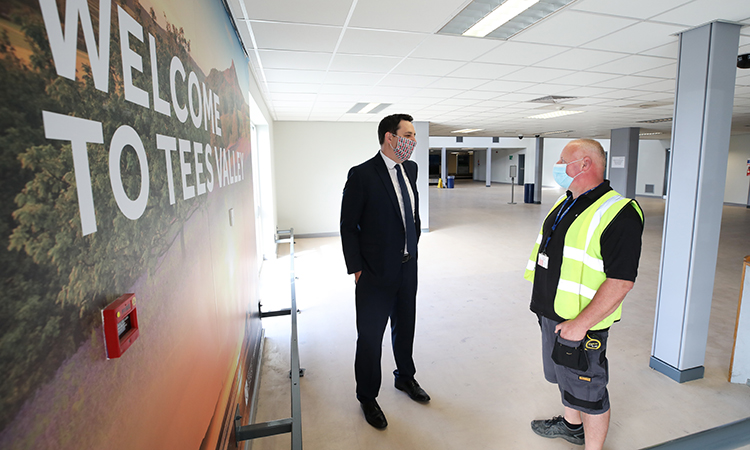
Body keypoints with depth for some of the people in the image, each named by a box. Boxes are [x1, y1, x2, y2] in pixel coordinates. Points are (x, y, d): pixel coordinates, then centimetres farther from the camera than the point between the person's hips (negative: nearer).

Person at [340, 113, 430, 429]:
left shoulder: (411, 169, 5)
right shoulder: (362, 175, -16)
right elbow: (348, 226, -12)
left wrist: (413, 246, 14)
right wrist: (356, 269, -11)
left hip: (408, 267, 6)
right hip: (376, 273, -6)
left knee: (404, 328, 23)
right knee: (370, 337, 9)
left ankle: (405, 377, 49)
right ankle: (367, 398, 32)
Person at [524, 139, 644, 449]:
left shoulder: (618, 214, -21)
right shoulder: (565, 203, 7)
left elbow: (621, 281, -25)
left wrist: (581, 324, -26)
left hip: (582, 323, -9)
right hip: (551, 314, 9)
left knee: (587, 390, 10)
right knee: (564, 375, 27)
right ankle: (571, 424, 51)